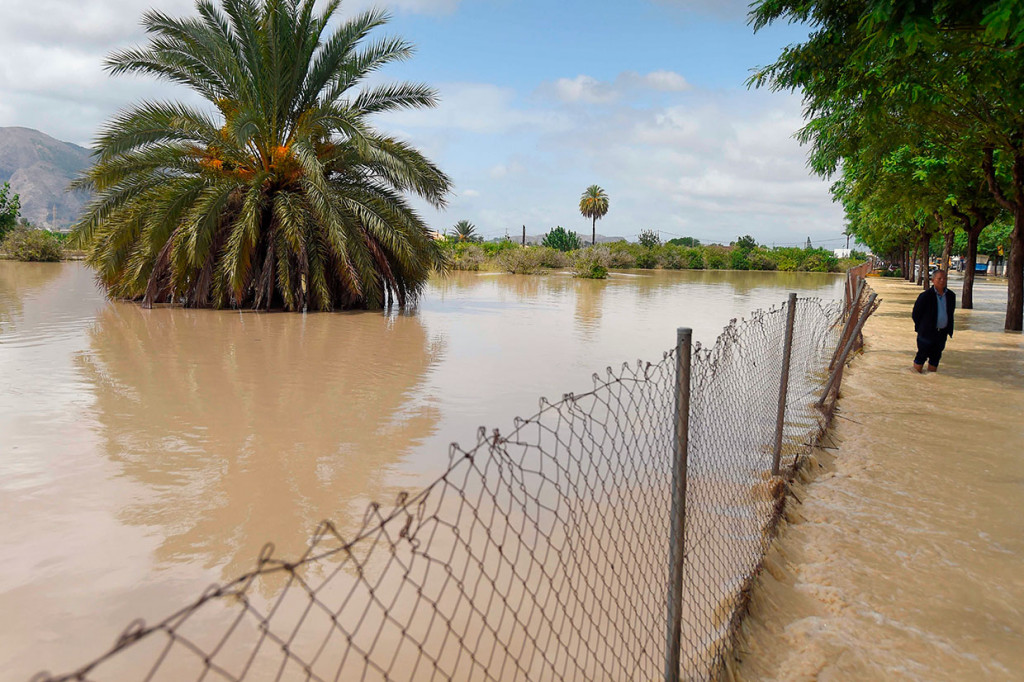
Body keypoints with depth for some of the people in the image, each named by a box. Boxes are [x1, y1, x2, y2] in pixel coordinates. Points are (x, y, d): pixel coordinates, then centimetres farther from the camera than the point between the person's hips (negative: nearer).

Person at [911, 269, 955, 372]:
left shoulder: (951, 296, 6)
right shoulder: (926, 296, -11)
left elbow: (950, 314, 16)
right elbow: (915, 314, -5)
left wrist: (949, 330, 11)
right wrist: (921, 328, -1)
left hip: (942, 333, 5)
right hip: (927, 333, -5)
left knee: (936, 357, 11)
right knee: (922, 355, 2)